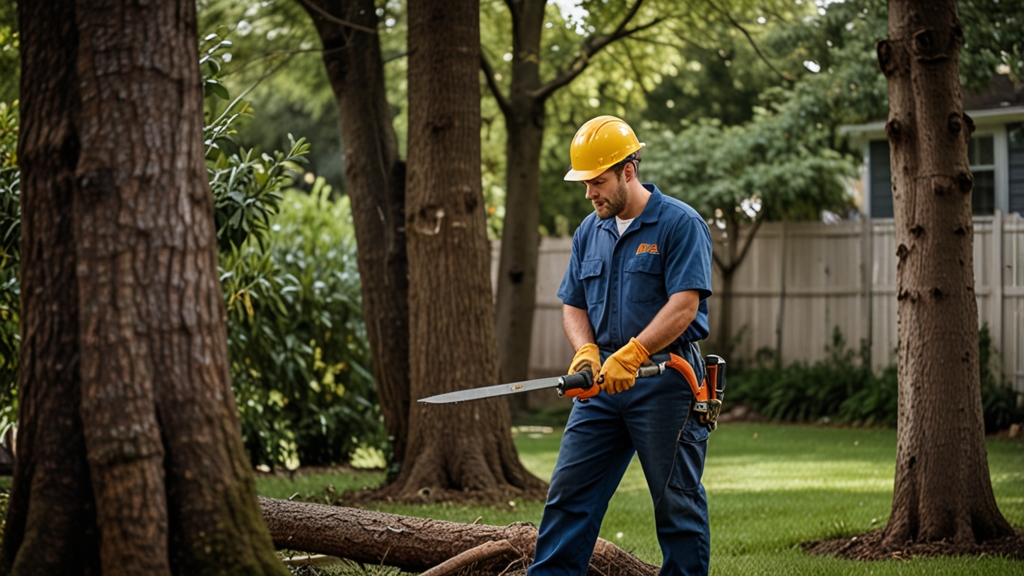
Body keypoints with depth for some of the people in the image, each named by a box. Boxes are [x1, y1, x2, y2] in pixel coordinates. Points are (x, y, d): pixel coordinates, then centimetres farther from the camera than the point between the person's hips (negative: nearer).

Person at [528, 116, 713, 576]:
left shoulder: (679, 224, -8)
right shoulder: (589, 233, 13)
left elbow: (684, 304, -17)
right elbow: (573, 305, 16)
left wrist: (632, 354, -23)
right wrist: (586, 350, -5)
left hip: (664, 379, -6)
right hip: (603, 382, 6)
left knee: (676, 500, 1)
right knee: (569, 492, 2)